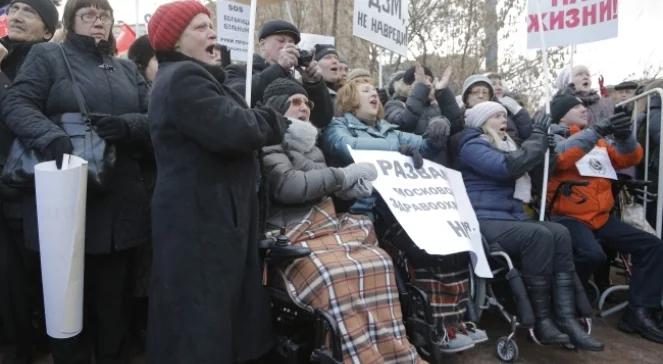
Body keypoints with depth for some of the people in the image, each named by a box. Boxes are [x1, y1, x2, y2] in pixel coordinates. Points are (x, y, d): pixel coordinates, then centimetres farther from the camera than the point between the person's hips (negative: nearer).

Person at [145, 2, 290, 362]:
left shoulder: (191, 75, 22)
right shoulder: (183, 77, -14)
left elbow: (228, 123, 18)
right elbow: (233, 129, -25)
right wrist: (277, 122, -8)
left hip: (210, 212, 11)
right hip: (199, 216, -11)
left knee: (219, 310, 17)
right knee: (201, 318, -2)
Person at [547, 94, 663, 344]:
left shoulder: (599, 140, 19)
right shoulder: (553, 137, 0)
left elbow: (630, 158, 8)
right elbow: (560, 155, -24)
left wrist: (624, 136, -13)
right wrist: (596, 131, -29)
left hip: (602, 217, 7)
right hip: (568, 217, -7)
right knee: (592, 254, -32)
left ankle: (639, 312, -1)